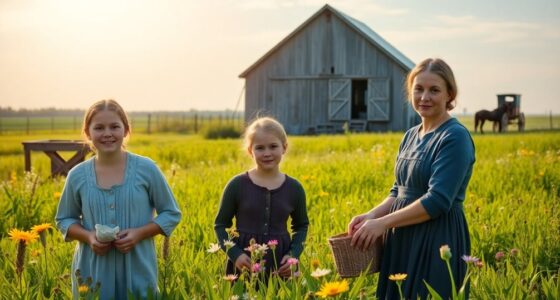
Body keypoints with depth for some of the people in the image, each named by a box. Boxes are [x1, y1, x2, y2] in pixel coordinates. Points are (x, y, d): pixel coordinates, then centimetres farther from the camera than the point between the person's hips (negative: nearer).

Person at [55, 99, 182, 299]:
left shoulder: (146, 169, -4)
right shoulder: (77, 176, 0)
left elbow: (171, 214, 3)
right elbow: (64, 220, 12)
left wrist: (139, 233, -13)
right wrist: (88, 237, -8)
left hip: (138, 271, -1)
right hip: (92, 273, 1)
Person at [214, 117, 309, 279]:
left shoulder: (294, 188, 2)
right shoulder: (237, 185, -4)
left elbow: (301, 225, 15)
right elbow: (221, 224, 4)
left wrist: (294, 254, -1)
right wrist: (235, 254, -11)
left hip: (281, 265, 2)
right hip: (244, 264, -1)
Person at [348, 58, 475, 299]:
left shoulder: (455, 137, -13)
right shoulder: (411, 136, 12)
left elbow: (438, 201, -20)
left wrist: (382, 223, -18)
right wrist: (372, 214, -2)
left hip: (438, 243, -8)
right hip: (402, 240, 8)